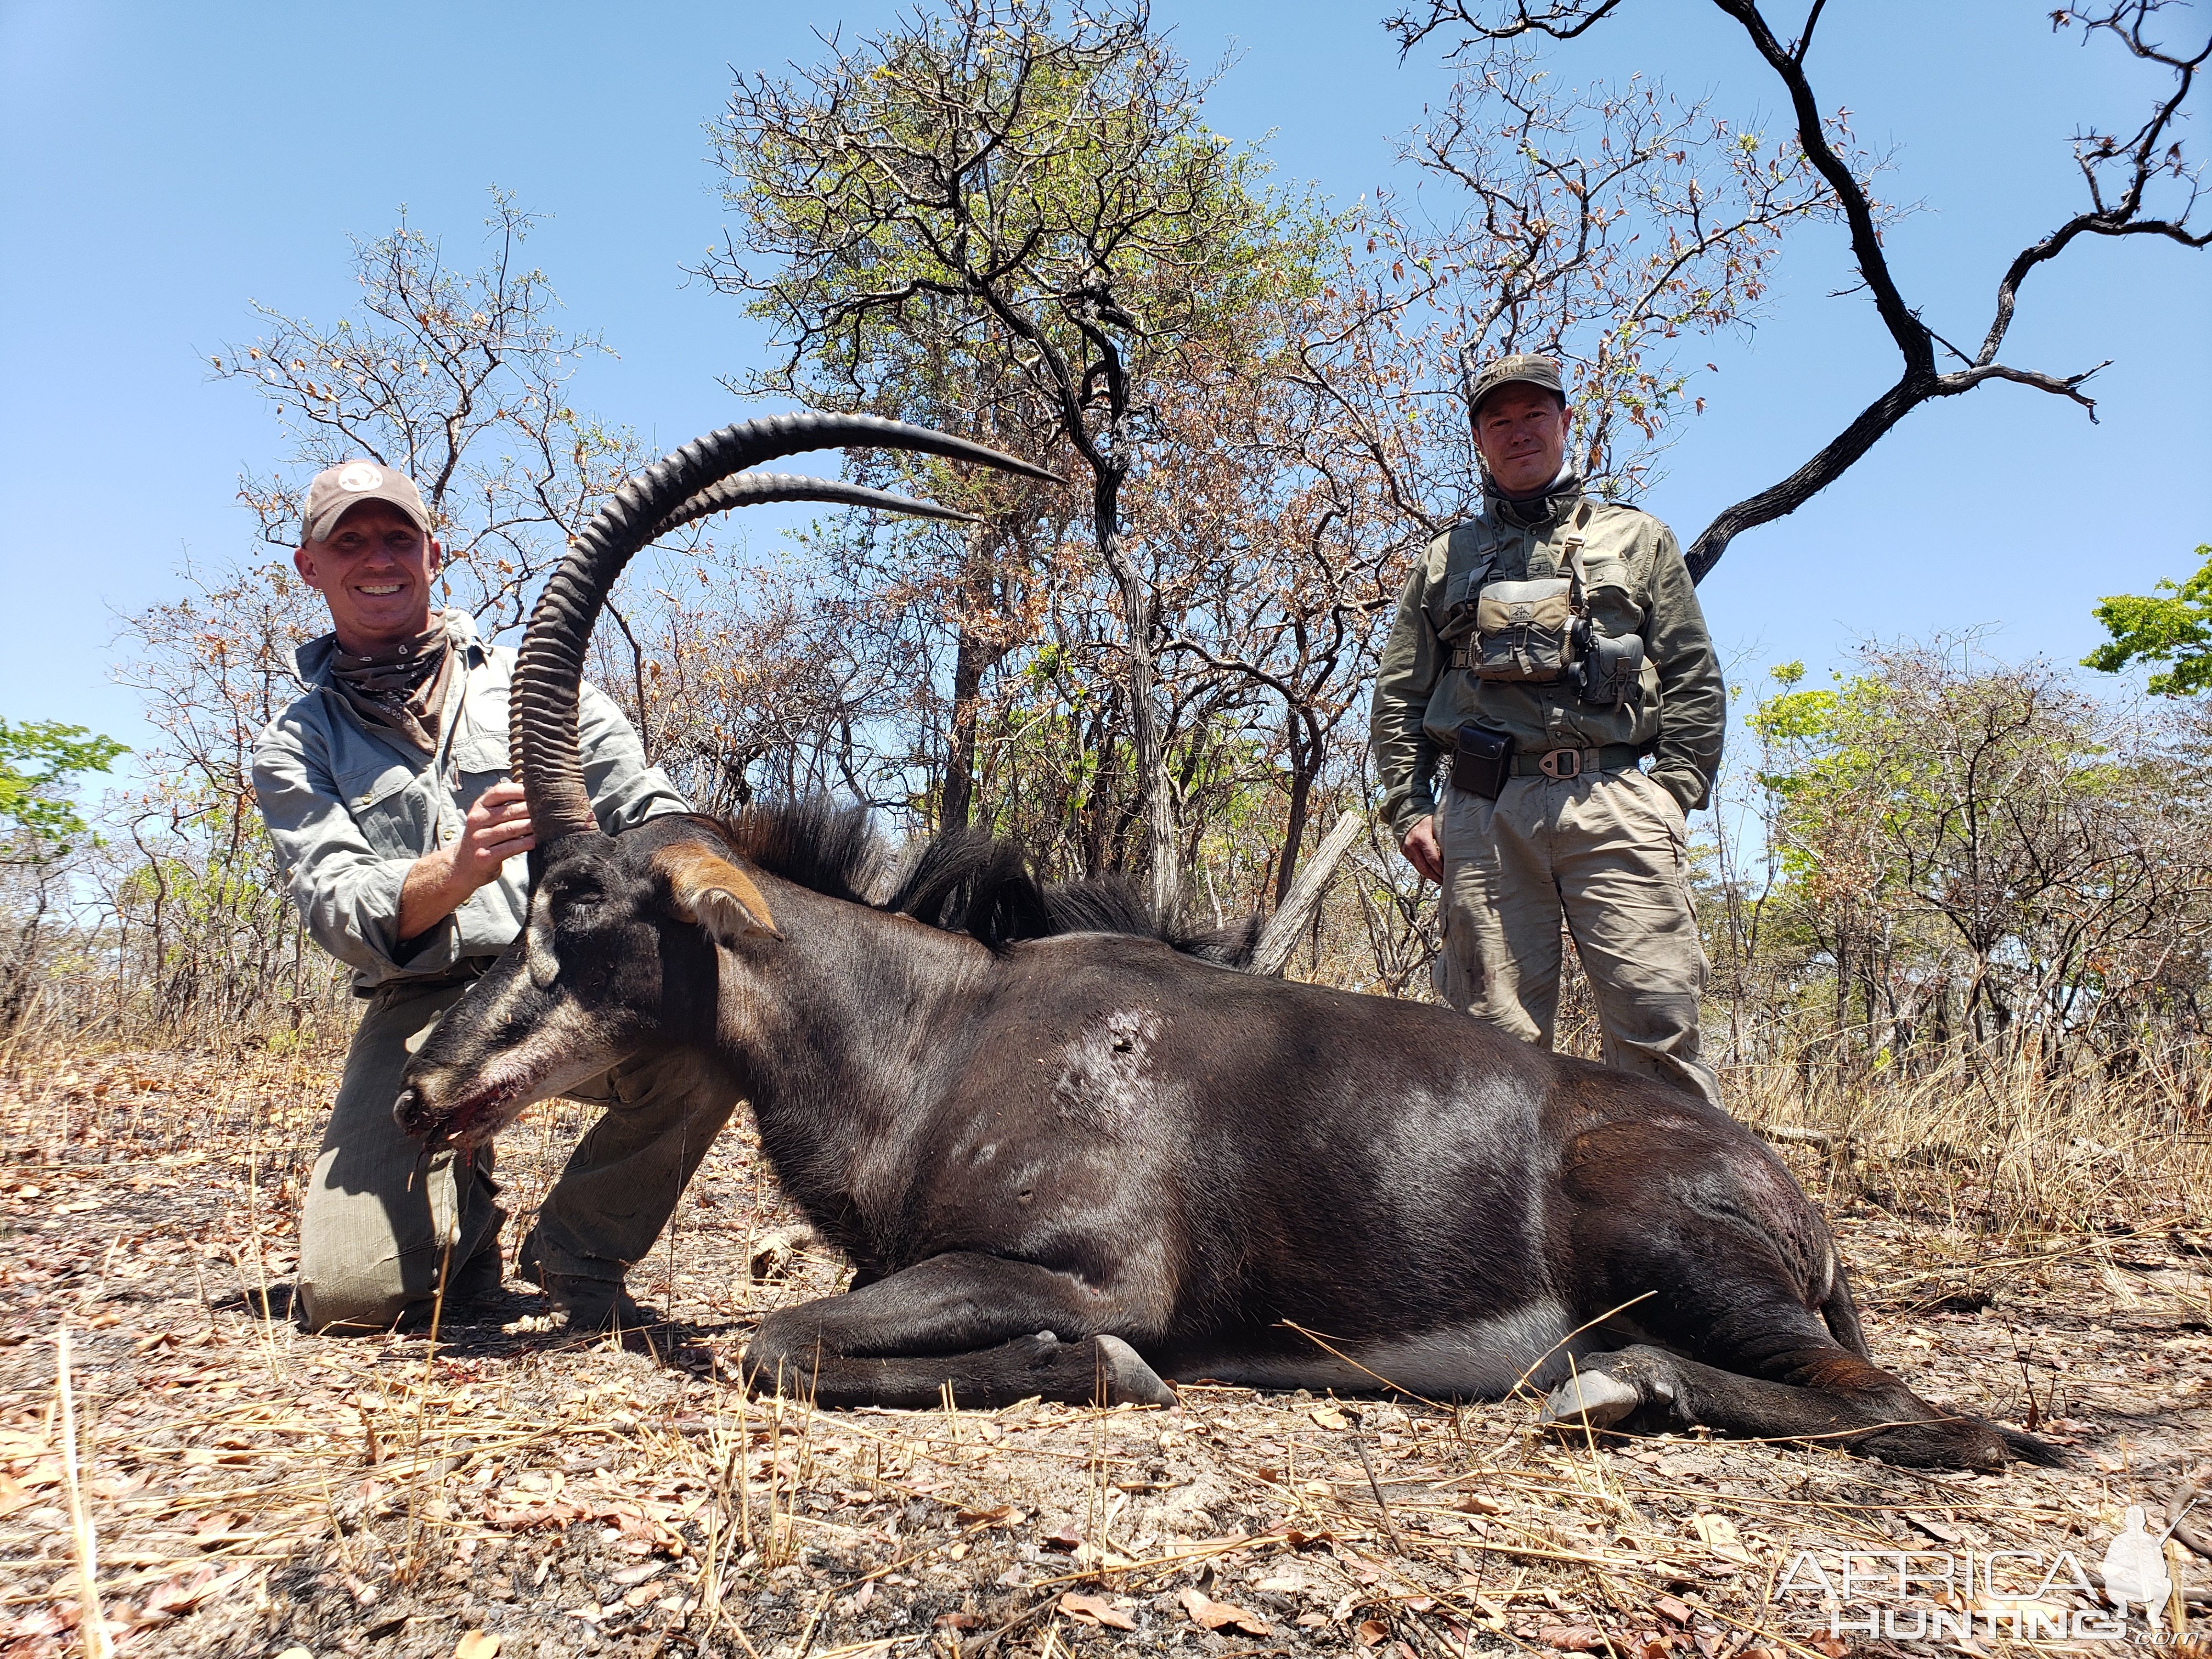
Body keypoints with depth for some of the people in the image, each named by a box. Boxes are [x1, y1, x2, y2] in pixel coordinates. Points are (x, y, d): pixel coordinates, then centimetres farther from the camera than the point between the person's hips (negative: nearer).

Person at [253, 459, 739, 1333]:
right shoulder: (294, 745, 11)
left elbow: (653, 815, 4)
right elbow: (337, 910, -5)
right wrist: (457, 871, -27)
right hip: (423, 1011, 0)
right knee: (348, 1293, -19)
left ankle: (577, 1245, -4)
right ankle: (463, 1216, 18)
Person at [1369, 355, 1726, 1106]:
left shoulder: (1636, 539, 21)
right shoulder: (1444, 558, 23)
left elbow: (1694, 682, 13)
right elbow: (1398, 697, 18)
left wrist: (1672, 794, -1)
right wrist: (1409, 809, 4)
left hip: (1612, 806, -1)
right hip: (1482, 813, 1)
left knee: (1657, 1028, -10)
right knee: (1497, 1041, -2)